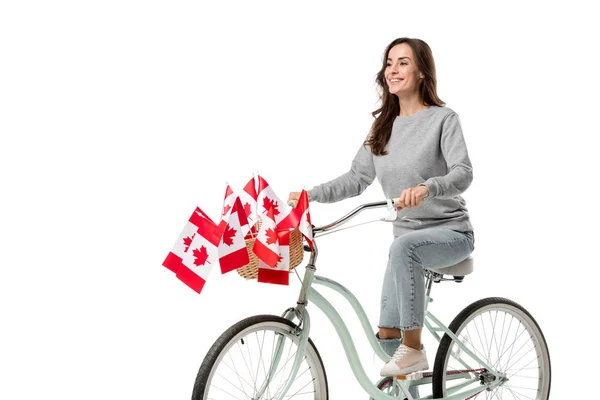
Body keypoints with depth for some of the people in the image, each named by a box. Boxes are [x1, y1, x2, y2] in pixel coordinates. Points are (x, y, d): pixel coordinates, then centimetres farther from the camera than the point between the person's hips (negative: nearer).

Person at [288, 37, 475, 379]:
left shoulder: (444, 119, -8)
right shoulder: (383, 126, 9)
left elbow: (463, 173, -22)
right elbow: (357, 178, 3)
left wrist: (426, 188, -42)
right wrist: (309, 195, -11)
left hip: (450, 233, -6)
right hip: (408, 237, 6)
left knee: (403, 246, -39)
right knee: (387, 334, 0)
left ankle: (413, 348, -29)